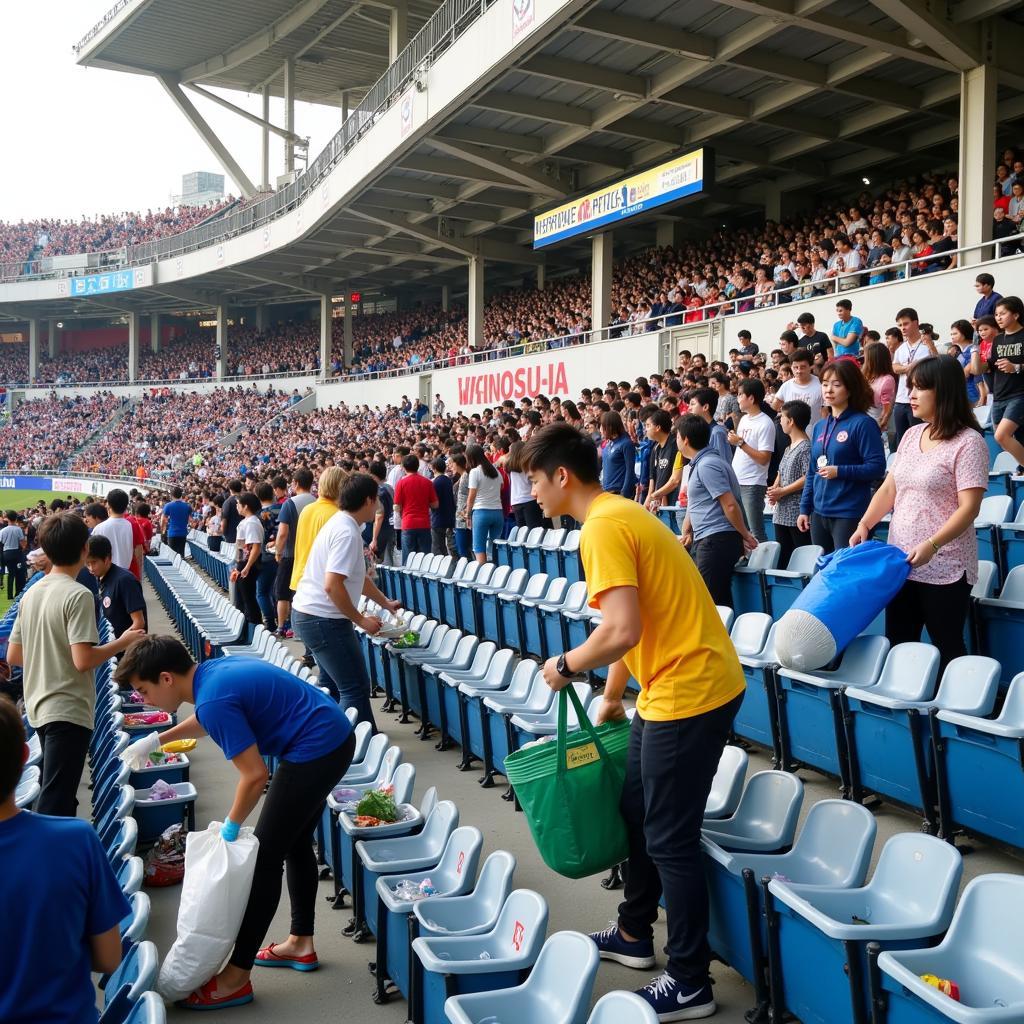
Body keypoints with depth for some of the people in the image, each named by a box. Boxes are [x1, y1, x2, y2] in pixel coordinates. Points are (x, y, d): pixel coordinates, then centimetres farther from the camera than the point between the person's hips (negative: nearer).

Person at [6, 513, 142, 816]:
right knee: (55, 805, -7)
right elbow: (83, 660, -22)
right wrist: (122, 642, -8)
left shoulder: (31, 594, 7)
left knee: (55, 793, 22)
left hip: (39, 708, 8)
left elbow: (13, 656, 12)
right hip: (68, 711, -8)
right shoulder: (78, 595, -17)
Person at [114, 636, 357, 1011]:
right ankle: (301, 944, 34)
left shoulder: (214, 699, -22)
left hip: (315, 750, -10)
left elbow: (255, 776, -21)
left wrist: (230, 826, -6)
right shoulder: (211, 670, 7)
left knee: (265, 855, -3)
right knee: (294, 842, 21)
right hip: (334, 736, 10)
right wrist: (157, 740, 30)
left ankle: (236, 978, 5)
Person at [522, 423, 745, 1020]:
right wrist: (612, 697, 26)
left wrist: (567, 666, -10)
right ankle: (635, 934, 37)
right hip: (680, 684, 10)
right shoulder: (619, 514, 13)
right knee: (637, 813, 21)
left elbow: (622, 631, -27)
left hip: (690, 693, -10)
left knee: (670, 839, 0)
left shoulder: (603, 527, -18)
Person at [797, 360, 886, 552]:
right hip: (819, 513, 7)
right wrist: (805, 509, 13)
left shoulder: (862, 423, -8)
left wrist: (839, 471, -20)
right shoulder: (819, 427, 13)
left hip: (850, 514, -7)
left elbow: (877, 467, -14)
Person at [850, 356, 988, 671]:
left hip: (944, 569, -7)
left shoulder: (968, 442, -12)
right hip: (900, 562, 7)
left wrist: (932, 545, -27)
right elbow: (888, 489, 12)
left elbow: (969, 508, -17)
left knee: (946, 647, 4)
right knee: (897, 643, 13)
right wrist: (864, 525, -2)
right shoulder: (911, 435, 9)